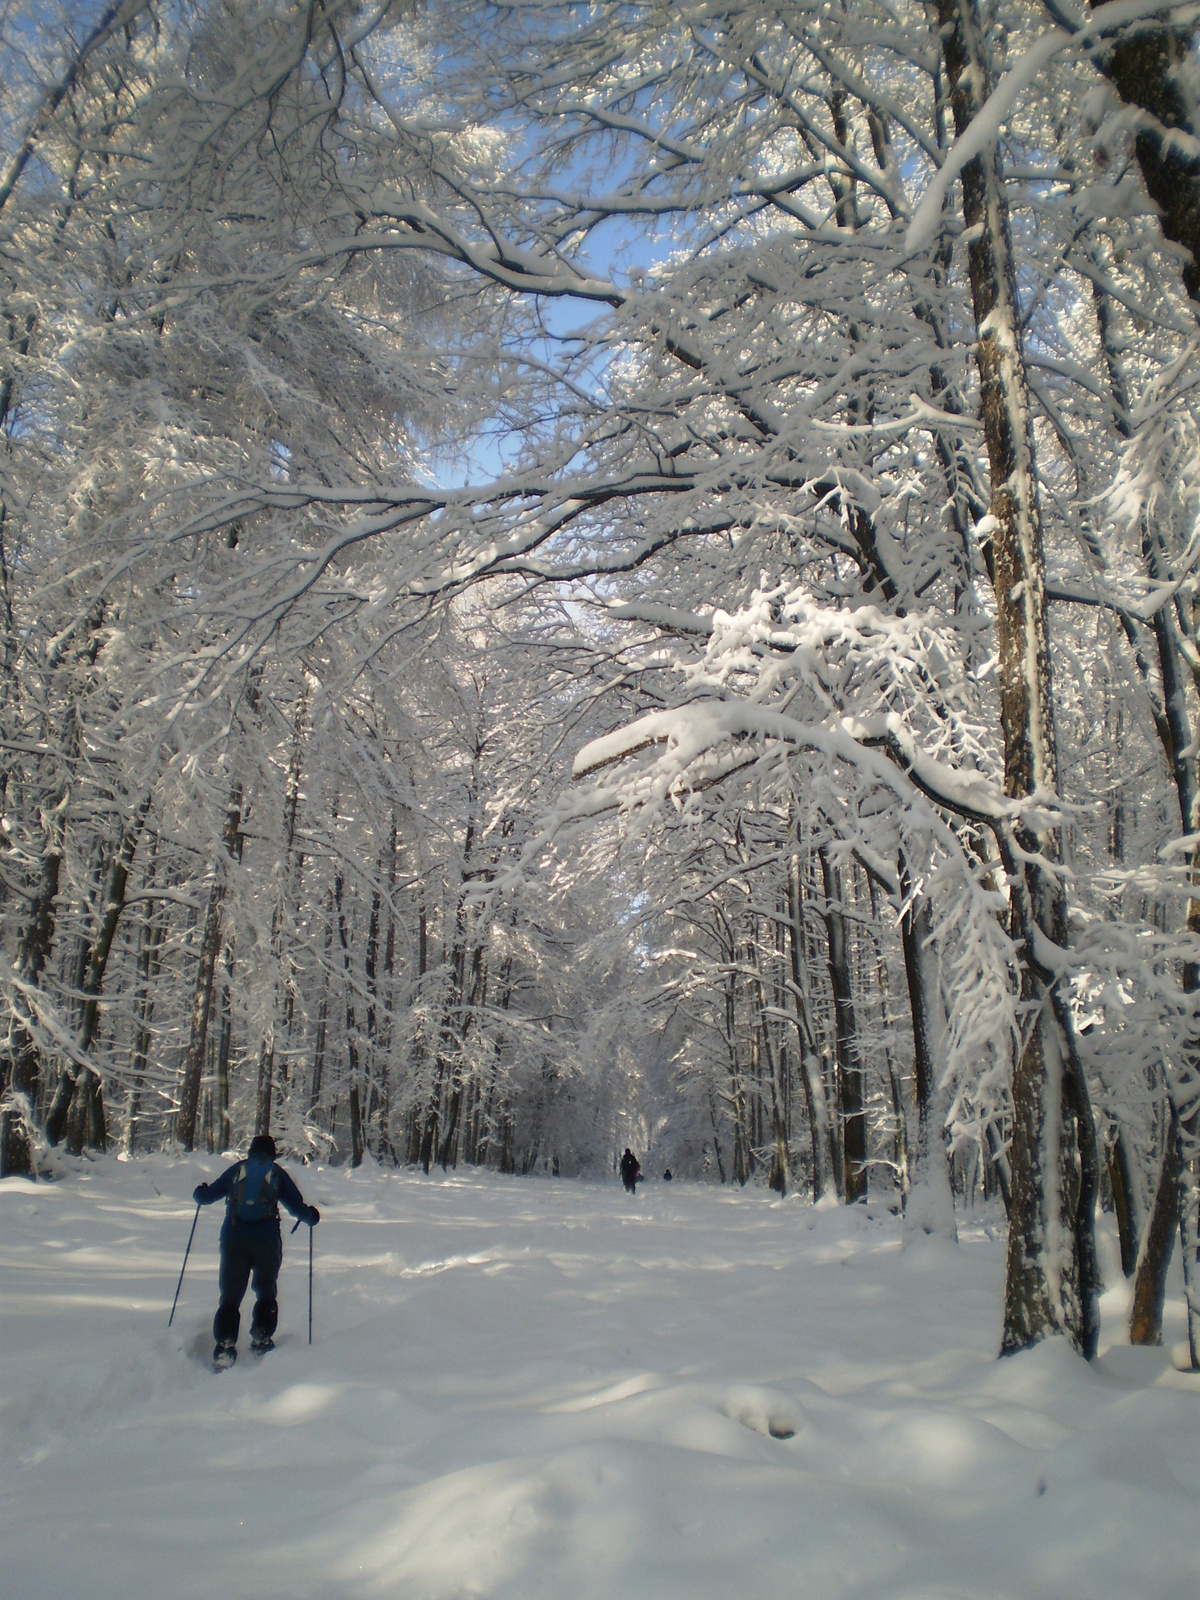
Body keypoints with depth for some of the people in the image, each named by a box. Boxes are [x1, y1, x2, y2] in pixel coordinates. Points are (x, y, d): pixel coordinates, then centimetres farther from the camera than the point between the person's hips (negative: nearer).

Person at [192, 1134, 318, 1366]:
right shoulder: (277, 1173, 9)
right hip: (267, 1241, -1)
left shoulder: (236, 1169, 11)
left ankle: (225, 1346, -5)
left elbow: (206, 1196, 14)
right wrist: (311, 1216, 27)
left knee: (230, 1298, 8)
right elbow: (298, 1208, 6)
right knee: (266, 1294, 19)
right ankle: (261, 1340, 11)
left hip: (233, 1240, 1)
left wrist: (199, 1192, 37)